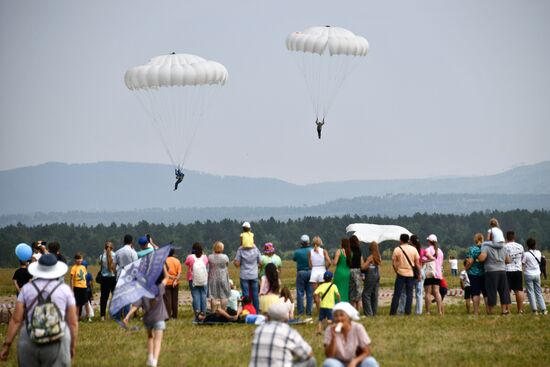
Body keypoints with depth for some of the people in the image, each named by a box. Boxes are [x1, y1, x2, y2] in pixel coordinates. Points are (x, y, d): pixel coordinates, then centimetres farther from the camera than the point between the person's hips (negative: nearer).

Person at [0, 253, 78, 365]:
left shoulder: (27, 288, 5)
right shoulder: (65, 289, 3)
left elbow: (16, 319, 1)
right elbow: (73, 322, 2)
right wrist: (73, 346, 12)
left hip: (29, 342, 2)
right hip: (57, 343, -2)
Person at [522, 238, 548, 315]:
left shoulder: (526, 254, -14)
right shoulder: (538, 253, 0)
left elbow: (522, 264, -11)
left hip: (529, 275, -5)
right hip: (537, 274, 5)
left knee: (531, 292, 2)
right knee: (538, 292, 12)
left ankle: (534, 310, 0)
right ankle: (543, 309, 9)